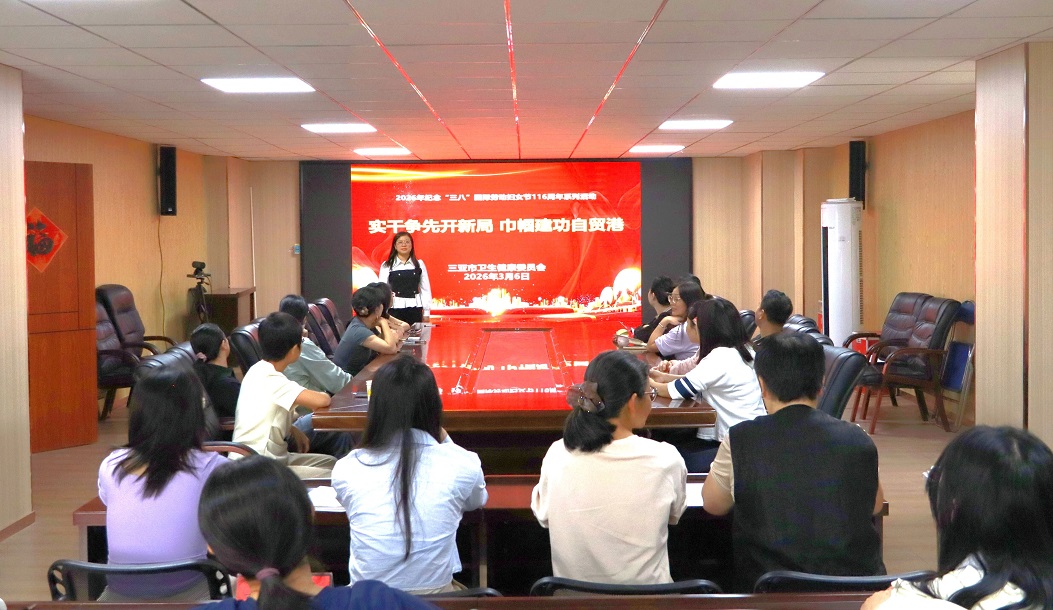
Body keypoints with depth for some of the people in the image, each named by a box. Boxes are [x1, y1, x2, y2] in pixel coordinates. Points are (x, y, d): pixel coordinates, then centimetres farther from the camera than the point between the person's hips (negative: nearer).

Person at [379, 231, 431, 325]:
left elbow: (425, 289, 7)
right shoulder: (386, 266, 3)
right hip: (395, 309, -1)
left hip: (414, 310, 1)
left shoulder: (419, 265, 7)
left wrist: (426, 313, 4)